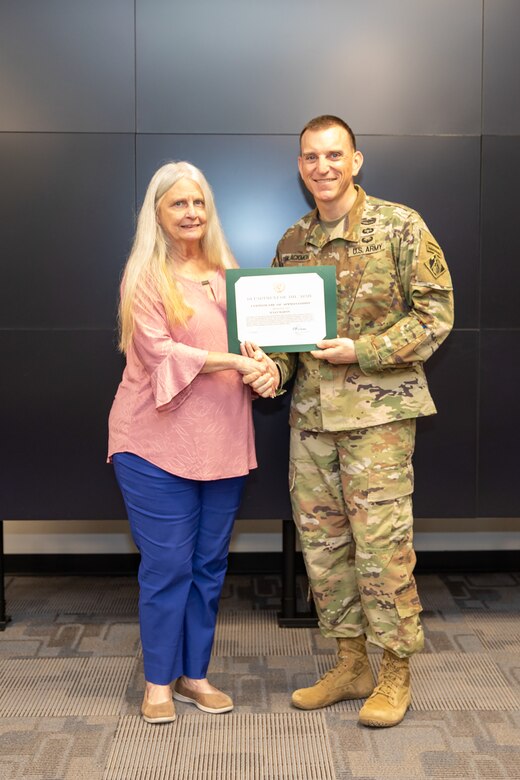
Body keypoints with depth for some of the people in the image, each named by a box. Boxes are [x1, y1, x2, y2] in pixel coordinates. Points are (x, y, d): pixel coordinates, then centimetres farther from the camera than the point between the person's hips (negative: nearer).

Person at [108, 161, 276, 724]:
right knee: (167, 564, 1)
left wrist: (262, 370, -6)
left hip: (222, 440, 5)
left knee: (210, 562, 11)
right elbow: (158, 351, -13)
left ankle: (194, 673, 26)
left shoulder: (227, 273, 13)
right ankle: (158, 681, 18)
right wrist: (233, 362, -22)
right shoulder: (144, 276, -3)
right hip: (158, 442, -5)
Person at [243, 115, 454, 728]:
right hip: (310, 413, 6)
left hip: (378, 409, -5)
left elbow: (435, 314, -6)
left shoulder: (399, 226, -4)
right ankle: (350, 664, 26)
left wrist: (363, 350, -15)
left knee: (381, 541, -2)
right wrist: (272, 366, -4)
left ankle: (396, 672, 17)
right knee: (321, 540, 10)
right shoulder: (293, 242, 12)